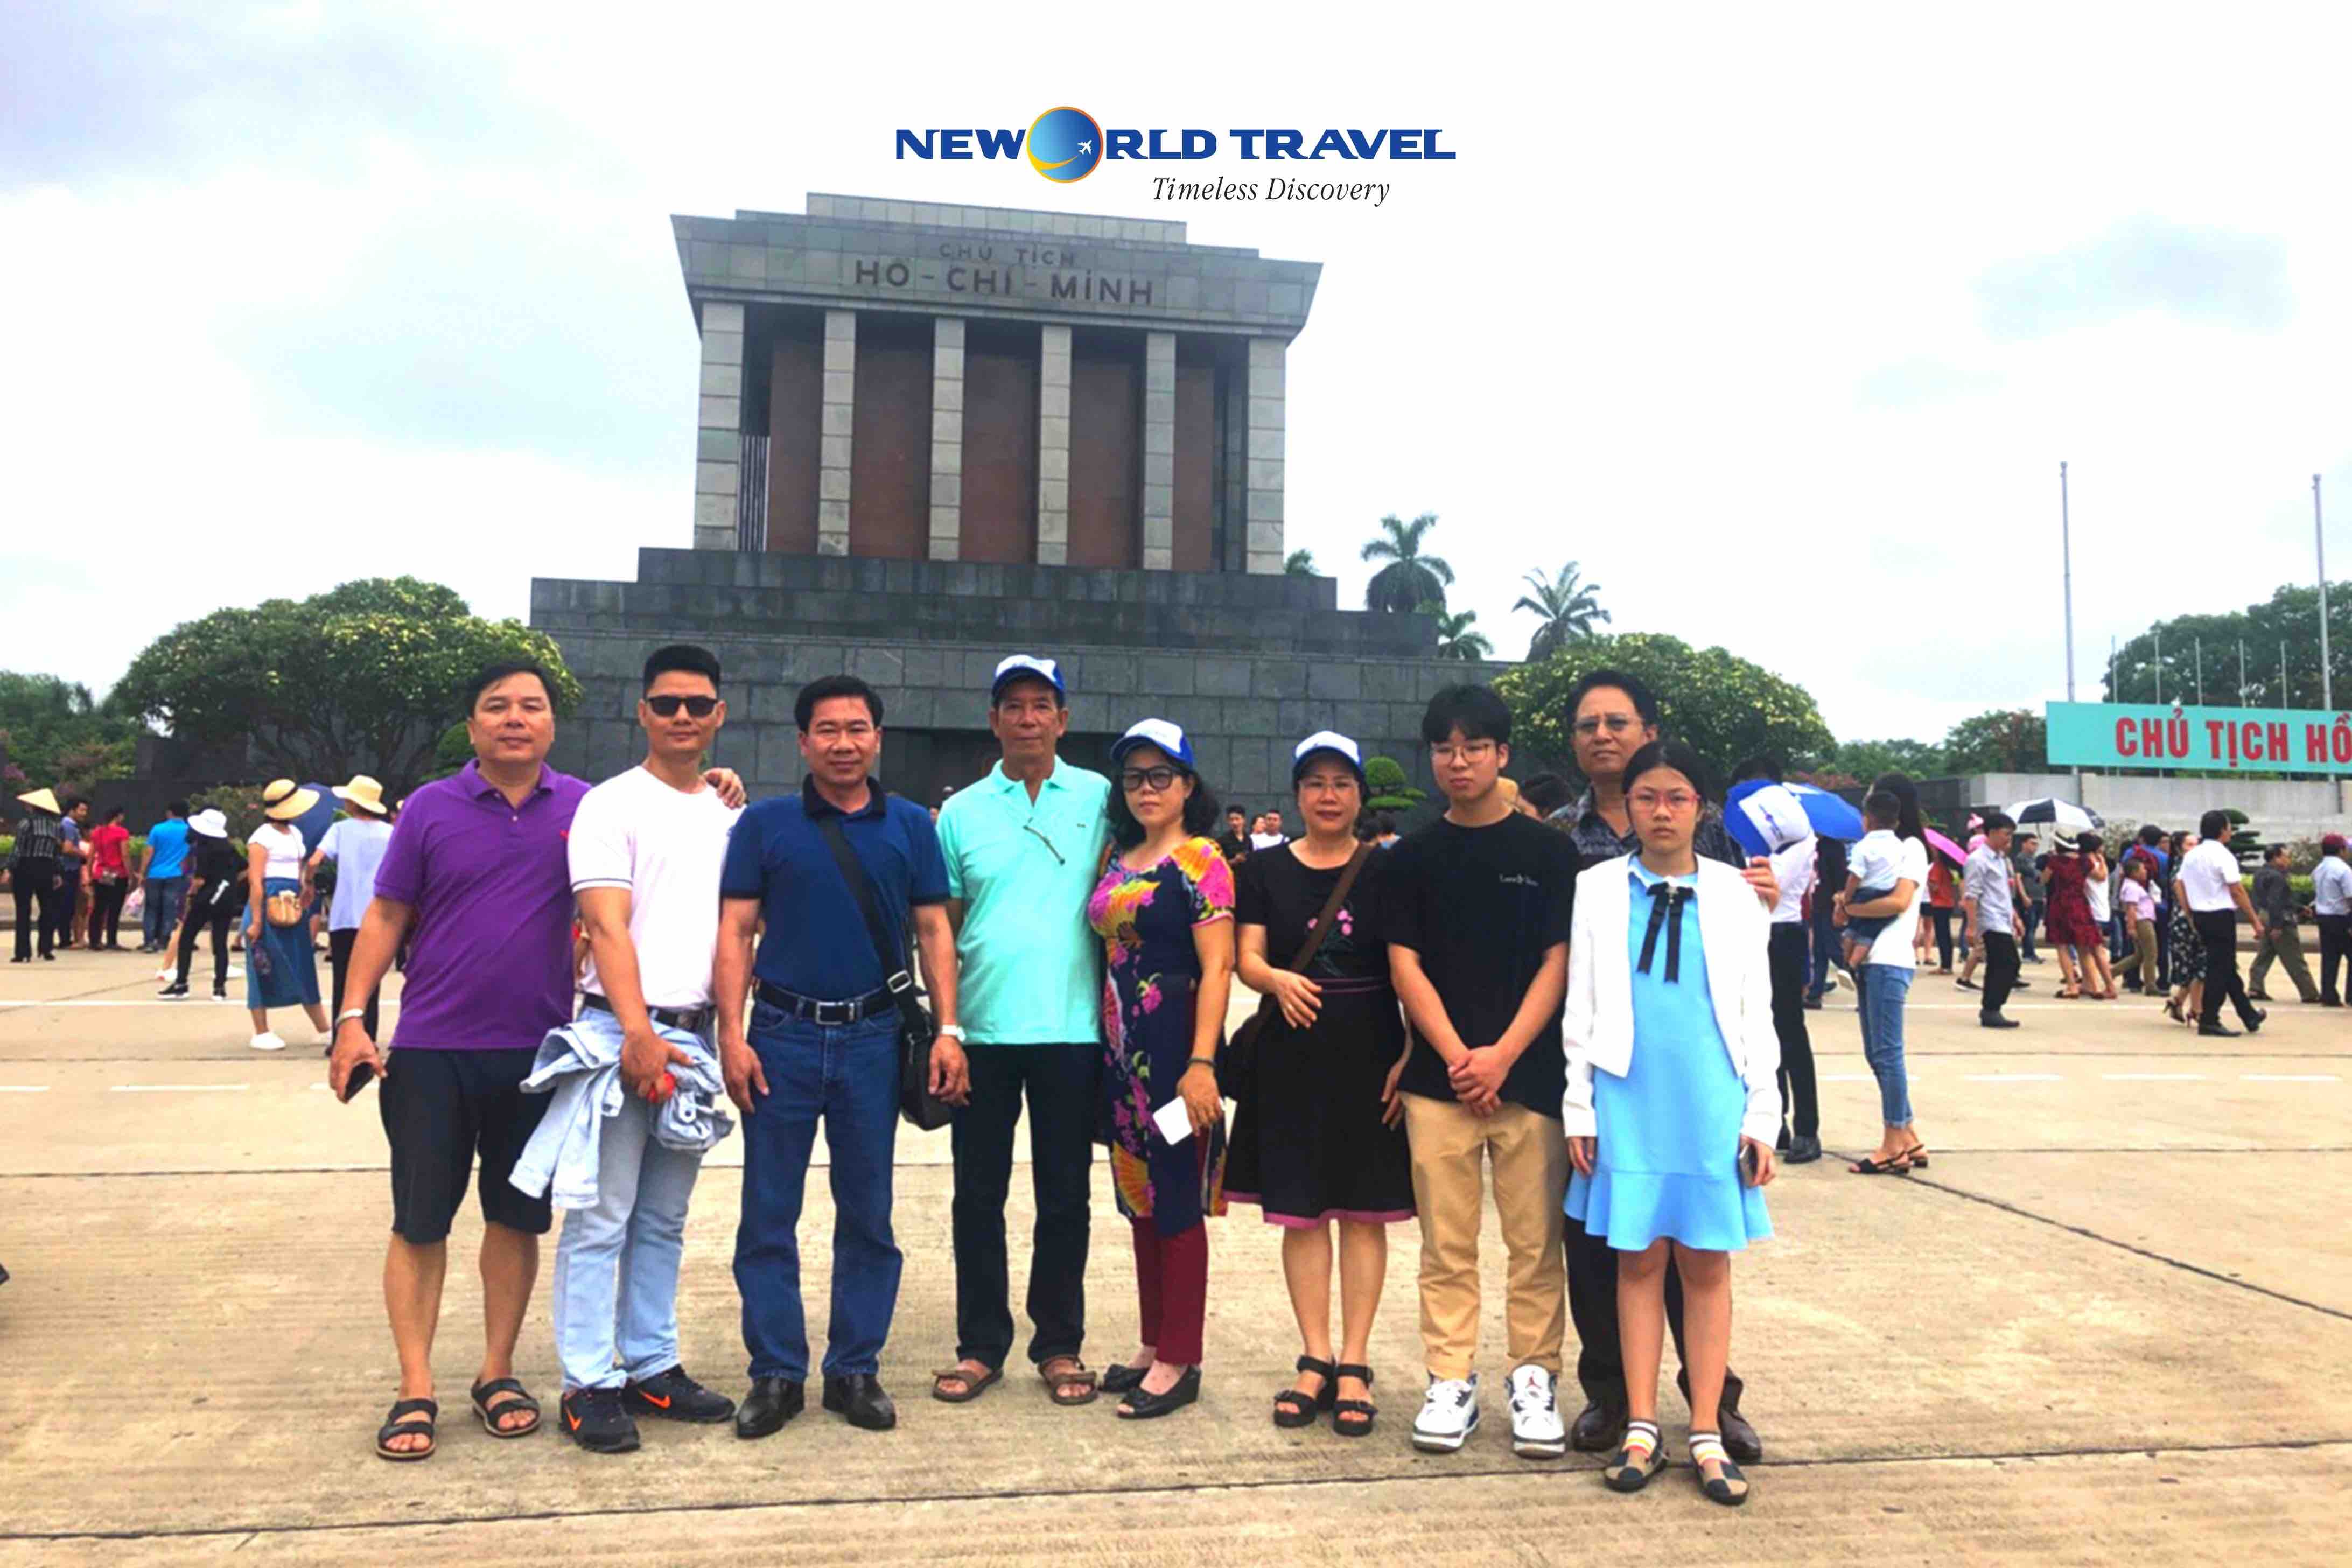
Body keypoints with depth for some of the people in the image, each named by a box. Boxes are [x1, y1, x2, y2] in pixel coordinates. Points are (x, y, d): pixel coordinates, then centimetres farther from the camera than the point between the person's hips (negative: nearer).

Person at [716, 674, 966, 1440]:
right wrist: (732, 1035, -8)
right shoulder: (765, 824, 3)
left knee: (867, 1215, 9)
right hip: (783, 1033, -1)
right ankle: (776, 1372, 16)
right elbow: (735, 932, 1)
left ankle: (856, 1369, 21)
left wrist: (949, 1030, -3)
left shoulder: (911, 826, 6)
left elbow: (933, 931, 6)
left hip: (874, 1037, 1)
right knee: (769, 1213, 4)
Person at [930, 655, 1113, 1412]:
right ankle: (979, 1344, 22)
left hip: (1071, 1029, -1)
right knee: (978, 1195, 8)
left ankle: (1060, 1345, 21)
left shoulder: (1100, 799, 4)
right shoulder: (961, 812, 6)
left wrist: (1114, 1002, -2)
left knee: (1065, 1197, 7)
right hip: (984, 1030, 1)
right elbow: (943, 927, 7)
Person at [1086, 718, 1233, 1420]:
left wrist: (1201, 1063, -21)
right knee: (1140, 1195, 14)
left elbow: (1217, 967, -14)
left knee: (1178, 1198, 0)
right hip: (1123, 1045, 8)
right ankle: (1155, 1343, 25)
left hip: (1175, 1043, -7)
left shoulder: (1199, 861, -8)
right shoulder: (1117, 857, 14)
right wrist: (1106, 1040, 7)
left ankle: (1179, 1361, 9)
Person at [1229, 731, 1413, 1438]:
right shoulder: (1265, 872, 6)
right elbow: (1247, 959, -1)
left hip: (1370, 1061, -1)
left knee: (1364, 1213, 3)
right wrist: (1279, 980, -24)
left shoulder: (1386, 871, 2)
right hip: (1291, 1061, 1)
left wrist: (1408, 1057, -9)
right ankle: (1316, 1360, 15)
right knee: (1299, 1212, 5)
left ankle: (1355, 1364, 12)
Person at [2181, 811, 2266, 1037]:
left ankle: (2249, 1016, 27)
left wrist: (2192, 918, 17)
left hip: (2200, 917, 8)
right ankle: (2209, 1021, -2)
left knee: (2227, 967, 16)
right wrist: (2256, 922, -10)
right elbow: (2237, 892, -15)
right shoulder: (2223, 856, -13)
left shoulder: (2190, 856, 10)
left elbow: (2182, 890, 11)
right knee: (2220, 969, -2)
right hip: (2221, 917, -8)